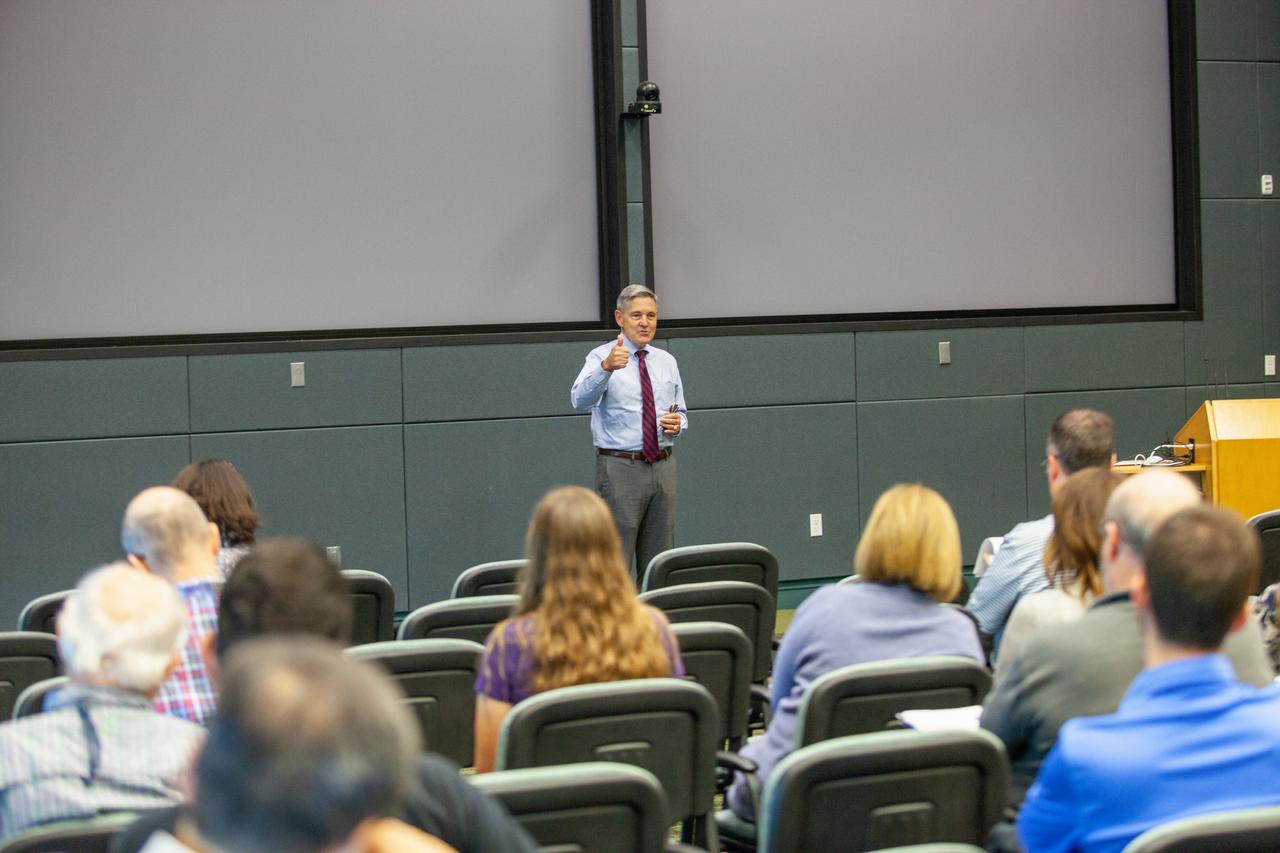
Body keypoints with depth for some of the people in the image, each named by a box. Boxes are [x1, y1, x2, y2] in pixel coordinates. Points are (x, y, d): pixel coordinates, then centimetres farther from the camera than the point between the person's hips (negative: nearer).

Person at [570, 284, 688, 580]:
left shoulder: (667, 361, 13)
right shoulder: (601, 357, -5)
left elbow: (681, 412, 21)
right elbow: (580, 399, -24)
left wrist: (678, 423, -3)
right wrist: (607, 367, -42)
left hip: (662, 466, 6)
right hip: (620, 469, -5)